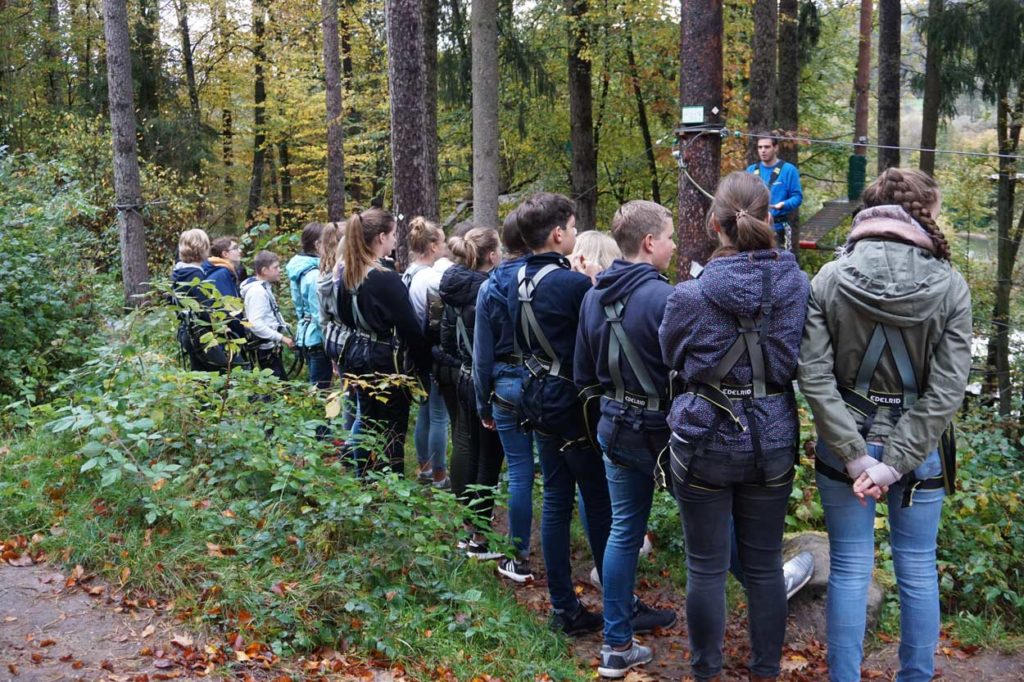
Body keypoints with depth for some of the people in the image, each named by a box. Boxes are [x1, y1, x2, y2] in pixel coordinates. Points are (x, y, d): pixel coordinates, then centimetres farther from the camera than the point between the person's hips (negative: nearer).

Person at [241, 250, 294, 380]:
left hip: (271, 347, 10)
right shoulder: (257, 291, -17)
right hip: (266, 349, -10)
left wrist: (283, 327, 6)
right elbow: (256, 325, -24)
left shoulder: (265, 288, 14)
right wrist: (281, 337, -21)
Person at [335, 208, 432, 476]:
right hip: (386, 360, -8)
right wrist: (423, 362, -7)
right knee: (392, 433, 1)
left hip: (357, 355, 8)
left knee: (369, 425, 18)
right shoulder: (386, 279, -21)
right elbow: (409, 326, -17)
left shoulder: (347, 273, 4)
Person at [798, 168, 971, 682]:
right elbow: (947, 390, -14)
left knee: (849, 569, 9)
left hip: (844, 445, 1)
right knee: (917, 571, 14)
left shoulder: (828, 280, -7)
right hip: (919, 449, 0)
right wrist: (894, 463, -14)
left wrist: (855, 455, -12)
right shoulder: (949, 286, -8)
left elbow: (814, 376, -14)